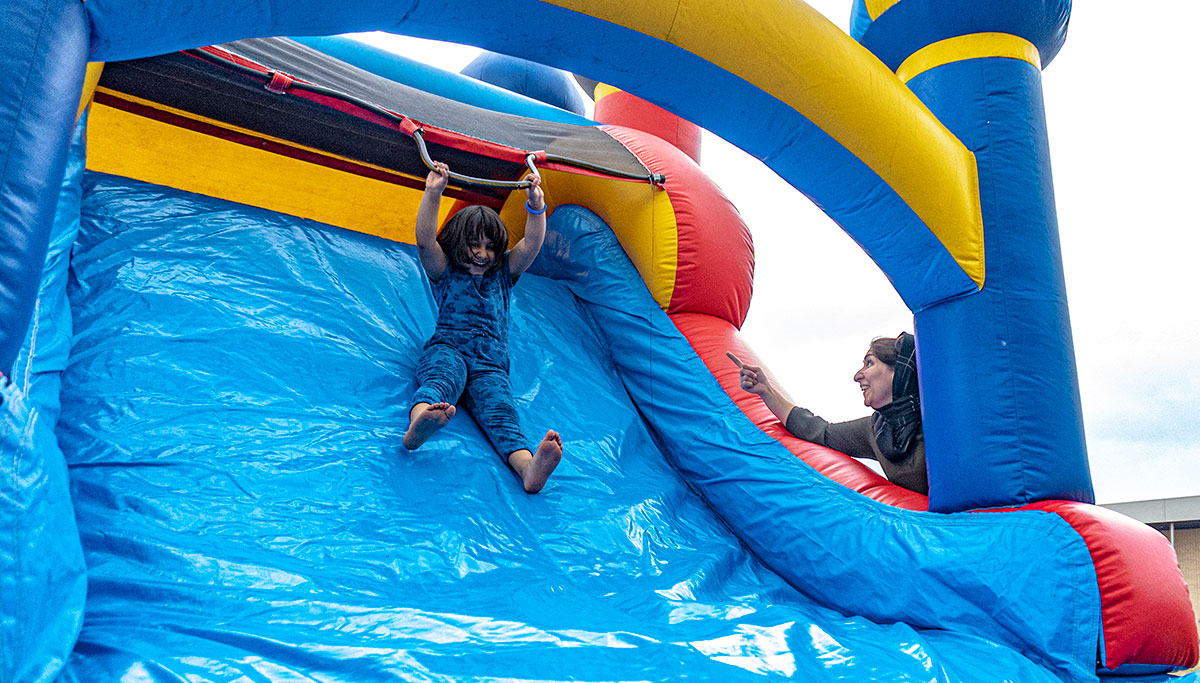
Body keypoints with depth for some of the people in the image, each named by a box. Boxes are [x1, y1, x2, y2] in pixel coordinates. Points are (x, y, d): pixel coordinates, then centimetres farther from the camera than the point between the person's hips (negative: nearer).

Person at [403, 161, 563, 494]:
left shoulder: (503, 272, 25)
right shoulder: (445, 270, 19)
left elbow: (532, 245, 10)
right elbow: (424, 240, 1)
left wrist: (536, 205, -7)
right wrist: (433, 193, -11)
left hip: (491, 364, 2)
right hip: (447, 350, -1)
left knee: (499, 410, -28)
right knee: (443, 379, -39)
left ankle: (530, 468, -59)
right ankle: (417, 425, -73)